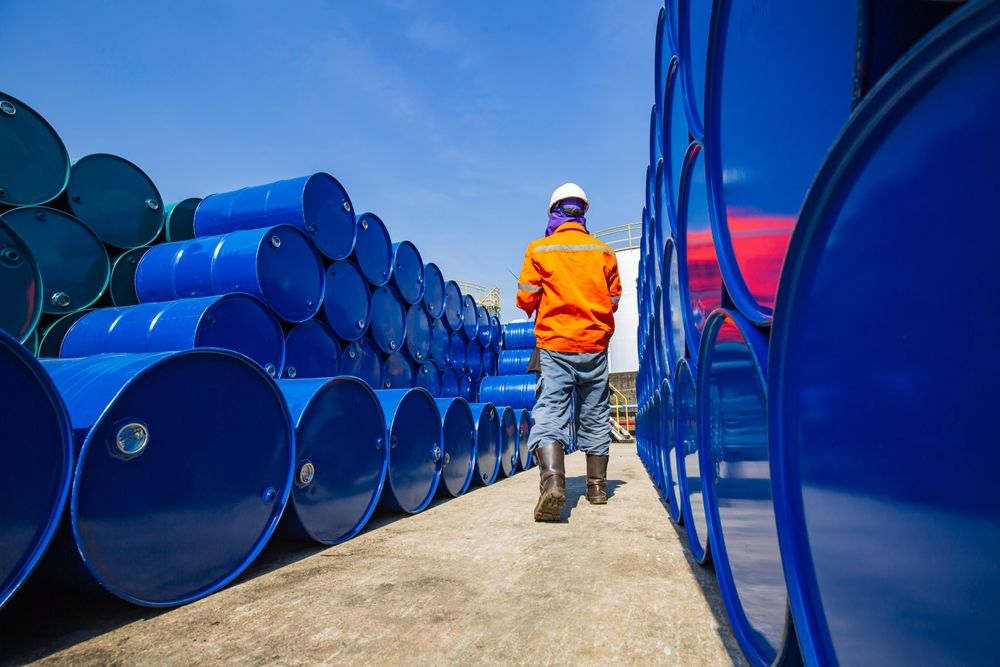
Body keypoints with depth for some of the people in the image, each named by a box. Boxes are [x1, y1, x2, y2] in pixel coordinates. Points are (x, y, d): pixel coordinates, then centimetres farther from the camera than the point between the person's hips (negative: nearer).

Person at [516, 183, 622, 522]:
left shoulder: (539, 249, 0)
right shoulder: (604, 252, 6)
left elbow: (526, 299, -4)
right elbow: (613, 300, 9)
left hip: (555, 344, -2)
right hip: (595, 345, 3)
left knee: (550, 411, -6)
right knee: (595, 417, 13)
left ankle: (552, 479, -27)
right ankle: (597, 485, 25)